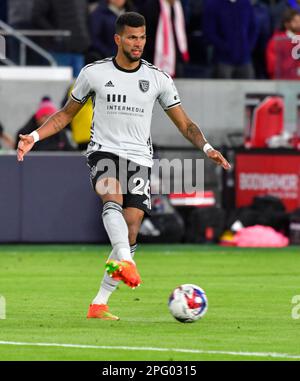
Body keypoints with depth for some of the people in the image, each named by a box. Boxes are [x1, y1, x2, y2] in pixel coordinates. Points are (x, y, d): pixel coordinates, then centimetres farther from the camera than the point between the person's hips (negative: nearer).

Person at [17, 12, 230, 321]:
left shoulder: (158, 79, 6)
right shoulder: (94, 73, 4)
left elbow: (184, 124, 10)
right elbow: (66, 115, 15)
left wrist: (206, 147, -8)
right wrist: (34, 137, 1)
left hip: (139, 158, 2)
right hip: (104, 152, -2)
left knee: (129, 235, -6)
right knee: (113, 197, -35)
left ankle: (99, 304, 2)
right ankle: (125, 263, -56)